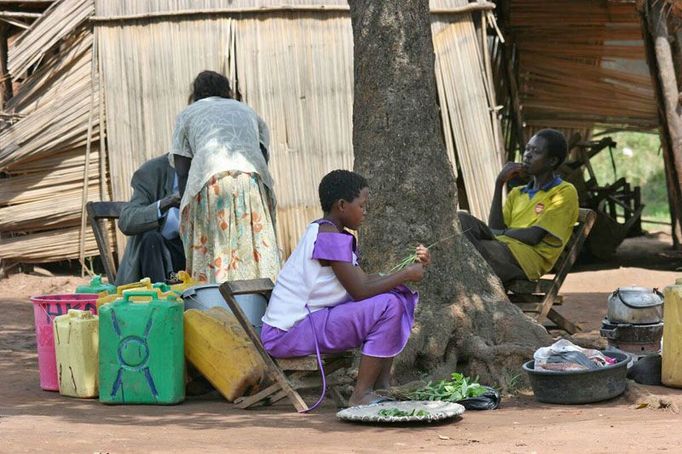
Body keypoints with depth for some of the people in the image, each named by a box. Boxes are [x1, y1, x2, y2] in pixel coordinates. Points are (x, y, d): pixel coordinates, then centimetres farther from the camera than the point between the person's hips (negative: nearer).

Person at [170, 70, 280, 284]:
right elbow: (263, 152, 20)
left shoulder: (188, 114, 26)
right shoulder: (247, 111, 34)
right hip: (252, 181, 2)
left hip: (210, 182, -2)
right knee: (256, 252, 1)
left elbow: (182, 171, 17)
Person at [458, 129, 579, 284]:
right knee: (461, 219, -20)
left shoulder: (565, 192, 7)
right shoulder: (517, 193, 30)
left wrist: (500, 233, 2)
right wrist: (499, 184, 10)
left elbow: (534, 236, -6)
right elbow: (496, 229, 12)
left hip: (528, 255, -7)